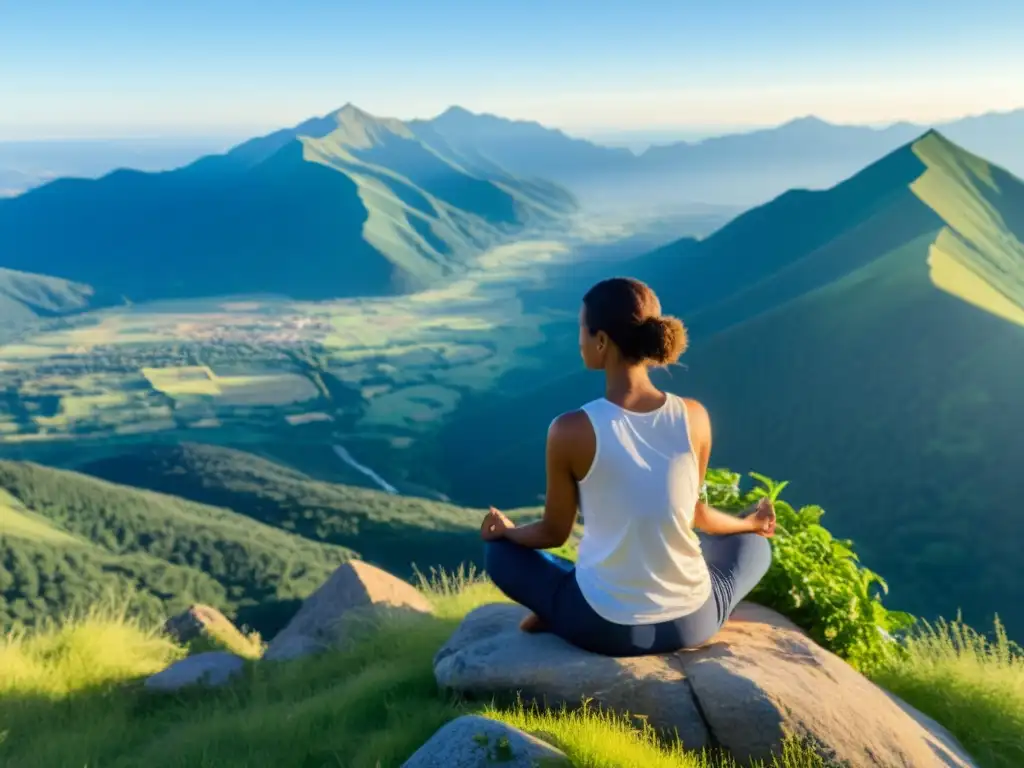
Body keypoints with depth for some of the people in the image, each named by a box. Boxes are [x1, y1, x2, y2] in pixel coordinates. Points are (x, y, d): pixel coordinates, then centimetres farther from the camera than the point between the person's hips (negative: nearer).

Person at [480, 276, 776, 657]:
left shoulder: (571, 430, -20)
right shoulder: (694, 417, -12)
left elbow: (554, 533, -4)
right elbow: (695, 514, 6)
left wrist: (505, 529, 19)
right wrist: (749, 522, 29)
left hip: (604, 626, -1)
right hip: (692, 621, 2)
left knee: (498, 549, 24)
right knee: (754, 543, 34)